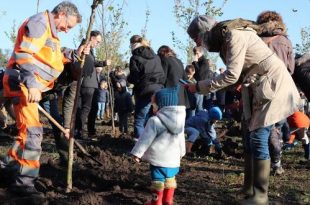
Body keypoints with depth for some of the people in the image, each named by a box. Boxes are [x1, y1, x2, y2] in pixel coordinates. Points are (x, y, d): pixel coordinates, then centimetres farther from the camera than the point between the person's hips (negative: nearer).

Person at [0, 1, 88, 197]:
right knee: (32, 132, -14)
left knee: (31, 130, 19)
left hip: (30, 86, 11)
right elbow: (24, 55, -22)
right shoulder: (39, 23, -11)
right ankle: (24, 183, -11)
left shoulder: (51, 30, 22)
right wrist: (31, 85, -29)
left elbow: (55, 58, 28)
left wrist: (75, 54, 14)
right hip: (23, 85, -11)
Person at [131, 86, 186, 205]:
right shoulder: (179, 121, 7)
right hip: (174, 159, 7)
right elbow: (181, 140, 18)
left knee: (158, 181, 3)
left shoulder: (155, 121, -16)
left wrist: (137, 153, -3)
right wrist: (181, 153, 32)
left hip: (159, 159, -6)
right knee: (170, 180, 17)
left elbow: (145, 139, -13)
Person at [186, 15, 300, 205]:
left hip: (273, 85, -9)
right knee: (252, 139, 8)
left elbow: (232, 75, -23)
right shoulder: (224, 40, 9)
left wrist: (199, 87, -17)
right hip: (257, 89, 9)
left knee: (259, 138, -11)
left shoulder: (233, 35, -19)